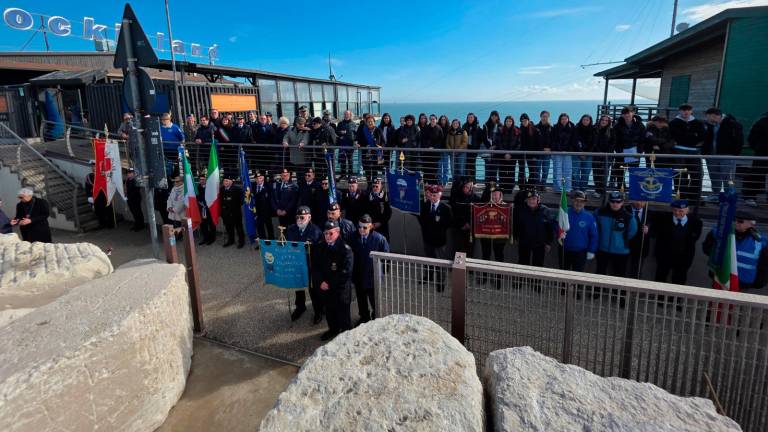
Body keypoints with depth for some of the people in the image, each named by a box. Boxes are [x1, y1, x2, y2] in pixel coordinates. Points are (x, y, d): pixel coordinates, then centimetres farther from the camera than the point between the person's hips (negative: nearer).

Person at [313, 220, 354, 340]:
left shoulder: (345, 249, -16)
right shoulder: (320, 247, 0)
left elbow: (346, 272, -19)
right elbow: (315, 267, 4)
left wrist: (330, 284, -16)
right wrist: (320, 282, -11)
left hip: (341, 289, -5)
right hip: (324, 287, 5)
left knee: (342, 312, 7)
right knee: (329, 310, 19)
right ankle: (333, 329, 42)